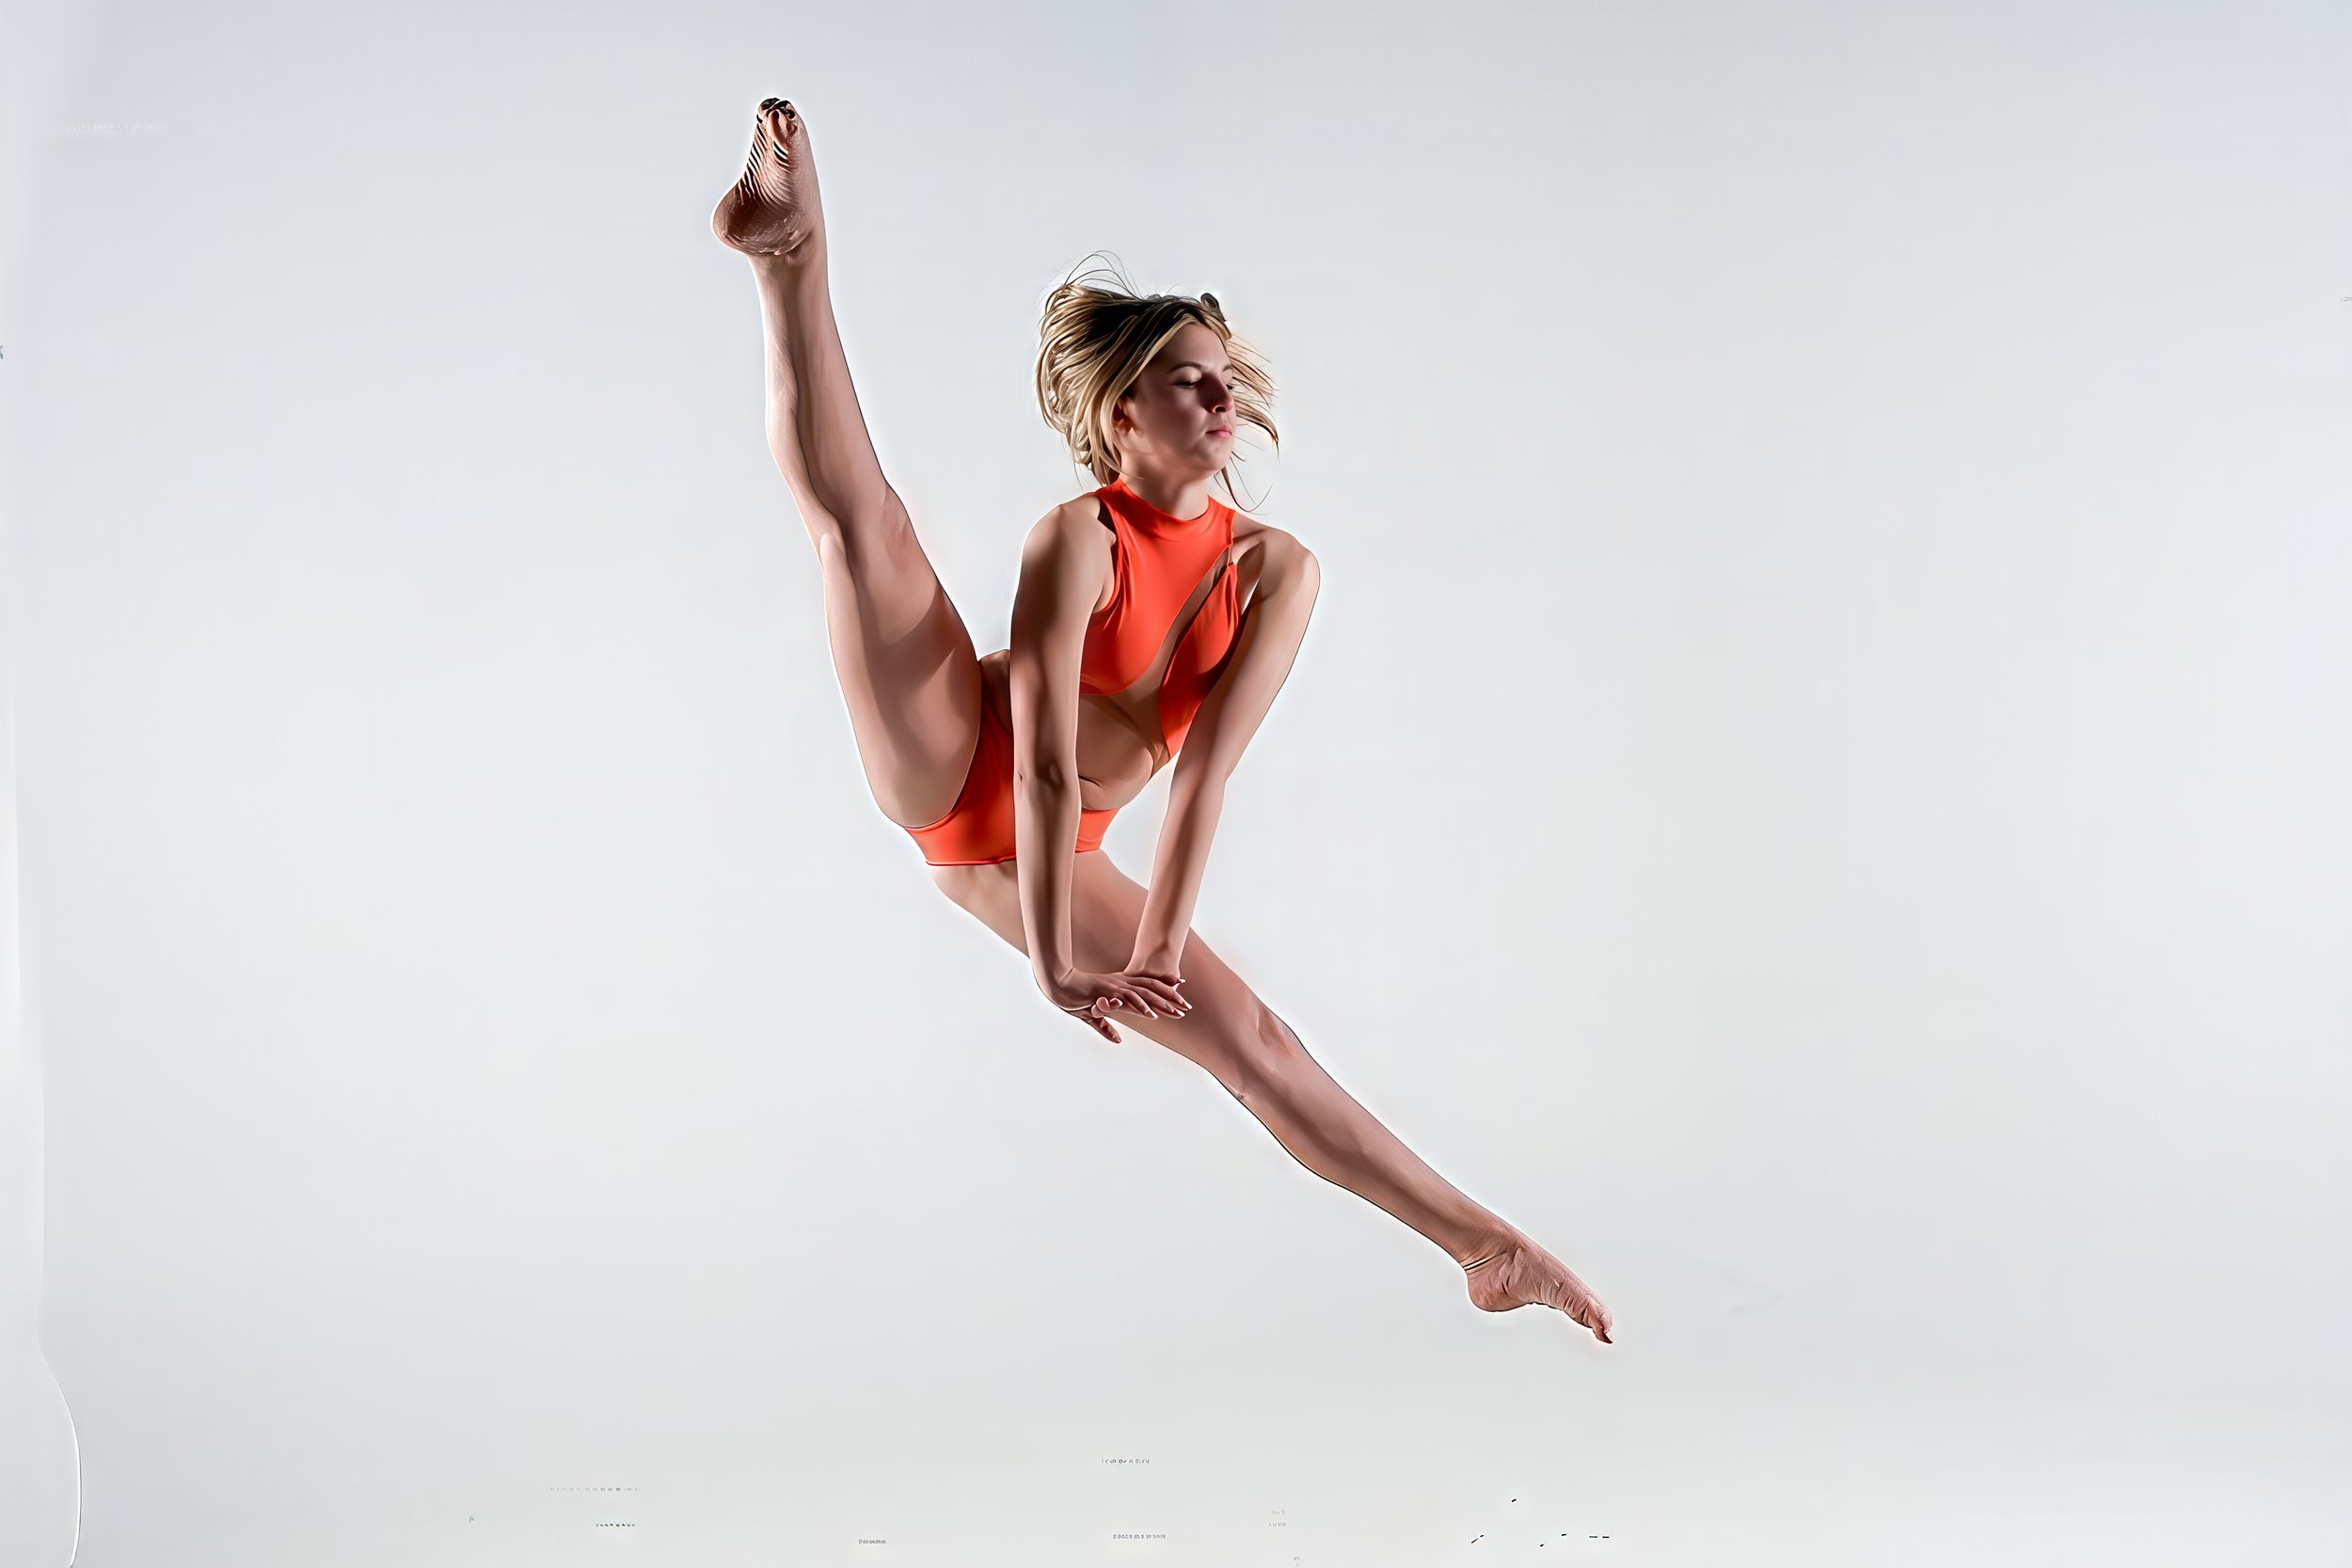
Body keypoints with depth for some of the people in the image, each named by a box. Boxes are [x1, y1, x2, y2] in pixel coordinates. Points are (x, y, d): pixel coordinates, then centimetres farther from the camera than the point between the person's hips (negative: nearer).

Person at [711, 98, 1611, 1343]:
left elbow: (1204, 771, -14)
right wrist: (1055, 962, -28)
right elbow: (1045, 763, -25)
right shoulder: (1078, 539, -20)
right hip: (944, 766, -3)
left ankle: (1485, 1248, 4)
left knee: (1253, 1044, 1)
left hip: (1035, 855, 3)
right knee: (853, 503, -18)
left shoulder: (1275, 571, -7)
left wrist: (1158, 948, -20)